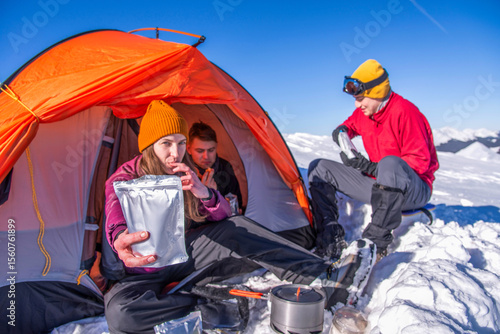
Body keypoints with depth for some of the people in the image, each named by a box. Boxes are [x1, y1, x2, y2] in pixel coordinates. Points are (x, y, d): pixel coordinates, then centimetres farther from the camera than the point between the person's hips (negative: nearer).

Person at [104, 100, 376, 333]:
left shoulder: (185, 174, 3)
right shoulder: (123, 179, -10)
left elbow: (224, 215, -4)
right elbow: (116, 222, -29)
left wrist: (202, 192, -27)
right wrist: (122, 241, -56)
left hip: (187, 255, 3)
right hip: (146, 269, -3)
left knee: (236, 231, -24)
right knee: (119, 312, -37)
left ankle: (325, 279, -26)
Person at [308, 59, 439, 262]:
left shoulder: (404, 112, -19)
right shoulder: (363, 113, 2)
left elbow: (420, 162, -21)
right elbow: (351, 124, 27)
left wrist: (369, 167, -28)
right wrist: (342, 131, 1)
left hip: (415, 189, -7)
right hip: (378, 184, 8)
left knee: (390, 164, -44)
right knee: (319, 168, 0)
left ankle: (376, 242, -34)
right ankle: (331, 235, -16)